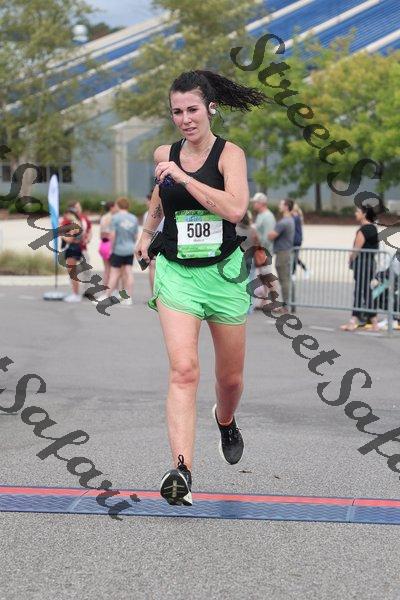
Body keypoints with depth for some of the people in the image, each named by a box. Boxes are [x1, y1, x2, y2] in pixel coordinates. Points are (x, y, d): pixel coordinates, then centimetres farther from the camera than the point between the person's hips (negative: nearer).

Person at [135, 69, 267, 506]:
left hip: (223, 272, -1)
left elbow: (236, 208, -25)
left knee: (231, 376, 14)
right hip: (176, 272, 1)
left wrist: (183, 178, -24)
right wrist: (147, 231, 22)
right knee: (183, 370, -19)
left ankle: (225, 421, 49)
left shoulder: (229, 154, -7)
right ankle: (181, 471, -26)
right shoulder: (164, 155, 4)